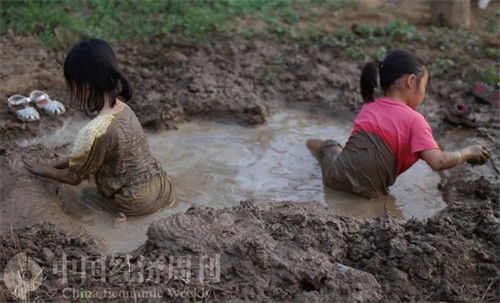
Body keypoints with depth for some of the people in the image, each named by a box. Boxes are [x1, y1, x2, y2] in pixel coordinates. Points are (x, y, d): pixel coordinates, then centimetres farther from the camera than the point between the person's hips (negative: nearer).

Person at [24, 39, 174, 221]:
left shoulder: (93, 133, -26)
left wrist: (43, 170, 10)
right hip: (160, 185, 6)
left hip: (136, 204, -6)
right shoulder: (123, 108, -3)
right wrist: (54, 165, 17)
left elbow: (74, 178, -7)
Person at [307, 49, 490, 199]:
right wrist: (469, 152, 4)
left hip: (333, 176, 6)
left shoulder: (369, 108, 8)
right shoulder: (414, 119, -9)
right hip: (366, 189, -6)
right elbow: (439, 163, -16)